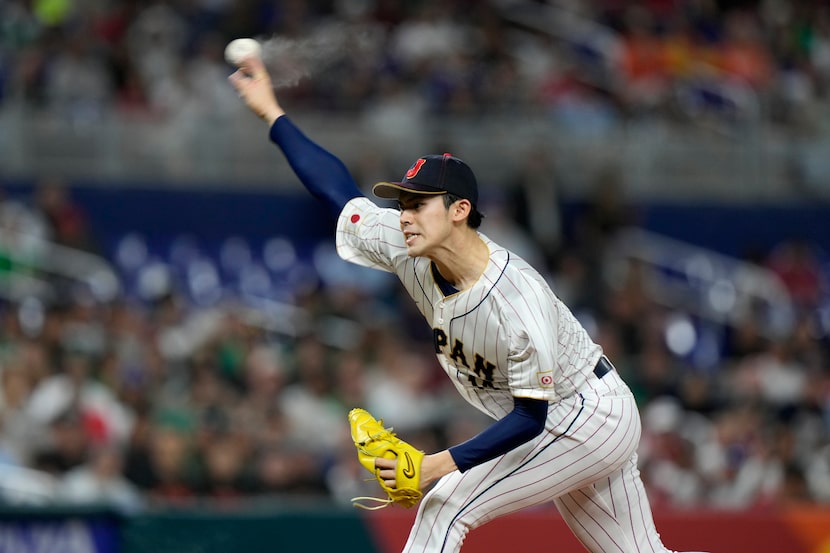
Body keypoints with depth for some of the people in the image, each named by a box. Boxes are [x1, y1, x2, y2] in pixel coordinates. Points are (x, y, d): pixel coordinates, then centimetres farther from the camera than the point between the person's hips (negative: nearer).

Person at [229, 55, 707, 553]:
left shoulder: (517, 300, -32)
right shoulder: (411, 252, -11)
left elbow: (531, 415, -28)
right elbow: (339, 191, -1)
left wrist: (440, 465, -35)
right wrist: (272, 112, 1)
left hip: (588, 417, -8)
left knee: (444, 506, -16)